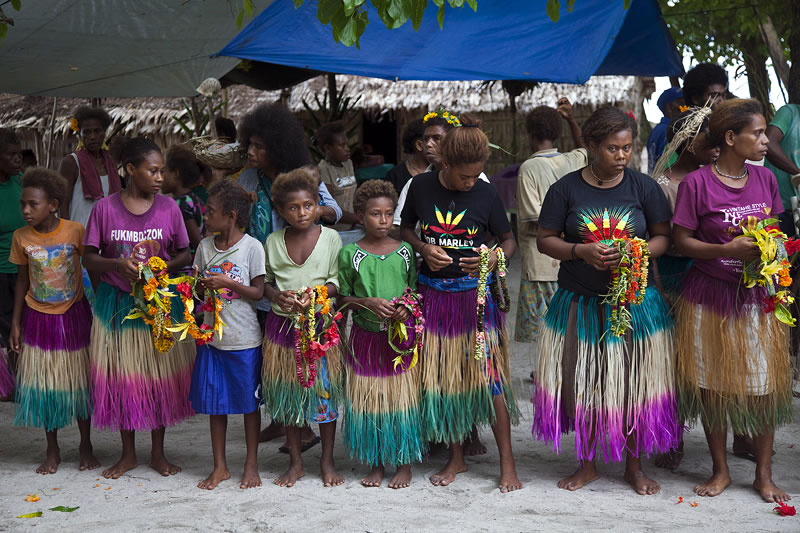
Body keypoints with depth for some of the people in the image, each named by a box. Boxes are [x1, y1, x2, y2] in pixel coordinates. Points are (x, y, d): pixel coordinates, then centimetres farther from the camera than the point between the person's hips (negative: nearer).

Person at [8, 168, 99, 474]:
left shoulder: (75, 231, -13)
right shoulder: (22, 237, -5)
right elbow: (23, 280, 4)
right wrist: (15, 322, 3)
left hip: (73, 315, -2)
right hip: (38, 319, 2)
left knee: (79, 381, 8)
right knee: (43, 385, 6)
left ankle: (86, 446, 24)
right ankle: (52, 452, 21)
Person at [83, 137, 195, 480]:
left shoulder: (169, 208, -2)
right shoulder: (105, 208, -5)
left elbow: (185, 254, 5)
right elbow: (89, 258, -1)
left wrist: (165, 266, -15)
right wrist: (117, 265, -20)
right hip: (117, 303, 0)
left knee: (161, 375, 6)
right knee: (121, 376, 6)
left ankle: (158, 452, 22)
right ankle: (128, 454, 23)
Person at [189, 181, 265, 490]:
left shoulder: (252, 247, -9)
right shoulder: (205, 247, 5)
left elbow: (258, 291, -8)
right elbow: (197, 286, 13)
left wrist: (228, 283, -19)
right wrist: (199, 287, -9)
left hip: (245, 340, -4)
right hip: (213, 337, 4)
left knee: (249, 403, 7)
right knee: (214, 403, 10)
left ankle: (251, 466, 20)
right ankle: (220, 466, 22)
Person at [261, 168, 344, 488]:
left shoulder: (330, 238, -1)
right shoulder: (273, 242, 5)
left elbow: (337, 282, -2)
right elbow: (265, 281, 9)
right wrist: (277, 296, -12)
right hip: (283, 323, 2)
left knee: (324, 391, 3)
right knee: (287, 395, 8)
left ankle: (327, 462, 17)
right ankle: (295, 462, 22)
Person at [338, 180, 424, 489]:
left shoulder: (404, 251, 2)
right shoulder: (350, 254, -2)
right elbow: (342, 297, 2)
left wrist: (406, 308, -12)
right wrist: (369, 303, -15)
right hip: (366, 336, 0)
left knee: (402, 397, 3)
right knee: (369, 399, 6)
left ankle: (404, 463, 17)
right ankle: (376, 463, 21)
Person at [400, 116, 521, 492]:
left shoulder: (486, 194, -5)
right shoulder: (421, 187, -2)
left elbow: (509, 240, 5)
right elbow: (405, 228, 12)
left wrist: (496, 258, -17)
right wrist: (423, 249, -9)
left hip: (475, 294, -2)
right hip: (433, 293, 2)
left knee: (488, 373, -5)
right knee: (442, 377, 9)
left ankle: (507, 462, 7)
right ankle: (456, 457, 25)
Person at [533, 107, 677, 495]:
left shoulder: (644, 187, 1)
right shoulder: (566, 189, -1)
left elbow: (664, 237, 4)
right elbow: (545, 240, 1)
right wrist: (581, 251, -16)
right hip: (579, 303, 0)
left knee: (634, 385, 3)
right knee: (582, 384, 6)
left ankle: (634, 465, 23)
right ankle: (587, 464, 24)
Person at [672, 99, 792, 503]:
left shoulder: (765, 179, 6)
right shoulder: (697, 183, -9)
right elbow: (681, 241, -8)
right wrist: (728, 249, -20)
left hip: (757, 296, 4)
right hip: (710, 298, -3)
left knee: (763, 386, 5)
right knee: (713, 386, 6)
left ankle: (764, 474, 19)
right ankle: (720, 470, 23)